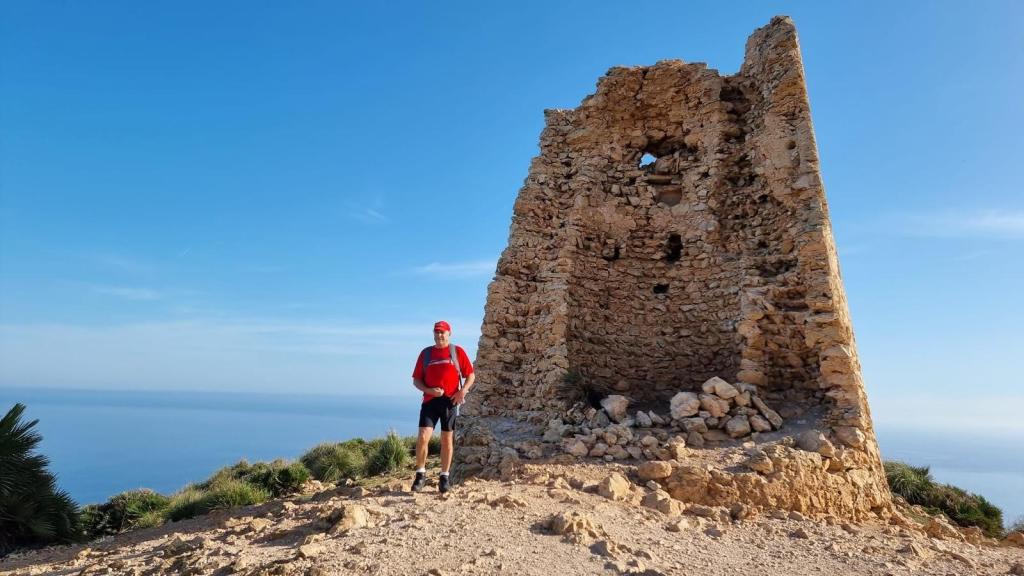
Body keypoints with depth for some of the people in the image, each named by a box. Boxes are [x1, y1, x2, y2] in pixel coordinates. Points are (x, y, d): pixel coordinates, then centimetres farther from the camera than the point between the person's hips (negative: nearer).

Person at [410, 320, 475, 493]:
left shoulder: (457, 351, 4)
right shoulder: (425, 353, 9)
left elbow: (471, 375, 6)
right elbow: (416, 379, 10)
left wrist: (463, 391, -11)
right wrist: (429, 390, -9)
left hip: (450, 401, -1)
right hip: (430, 401, 1)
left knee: (447, 440, 7)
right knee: (422, 437, -11)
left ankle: (445, 477, 19)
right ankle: (420, 474, 5)